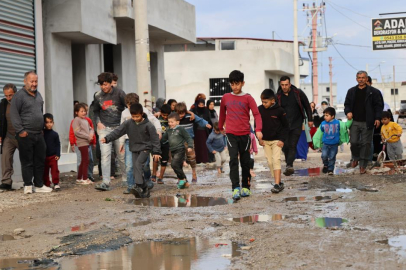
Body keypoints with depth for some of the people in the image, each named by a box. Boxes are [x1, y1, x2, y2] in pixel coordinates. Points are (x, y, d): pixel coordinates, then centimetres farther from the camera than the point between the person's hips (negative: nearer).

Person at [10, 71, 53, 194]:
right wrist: (20, 130, -16)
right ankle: (28, 185, 5)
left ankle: (39, 185, 15)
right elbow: (14, 114, -12)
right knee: (27, 161, -2)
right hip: (26, 135, -7)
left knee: (40, 160, 8)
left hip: (39, 134, 7)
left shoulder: (38, 95, 16)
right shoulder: (19, 95, -8)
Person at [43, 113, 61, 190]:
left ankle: (56, 183, -2)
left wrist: (58, 154, -4)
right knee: (45, 171, 7)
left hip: (53, 156, -1)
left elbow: (58, 145, 3)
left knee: (55, 170, -5)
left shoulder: (55, 134, 0)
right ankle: (46, 184, 15)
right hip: (44, 156, 1)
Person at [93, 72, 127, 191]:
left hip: (118, 127, -2)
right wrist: (98, 122, 4)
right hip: (104, 128, 2)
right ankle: (106, 182, -13)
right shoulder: (98, 96, 6)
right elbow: (96, 111, 21)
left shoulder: (119, 93, -3)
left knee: (121, 155, 5)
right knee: (105, 154, -9)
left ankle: (125, 179, 21)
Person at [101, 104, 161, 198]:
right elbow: (117, 132, -3)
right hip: (134, 149, 5)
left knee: (138, 164, -25)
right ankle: (145, 189, 10)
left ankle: (139, 186, -33)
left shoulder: (148, 125, -11)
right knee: (136, 170, 1)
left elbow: (155, 138, -6)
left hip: (145, 148, -5)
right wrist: (107, 138, -15)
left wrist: (156, 152, -8)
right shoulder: (128, 123, -1)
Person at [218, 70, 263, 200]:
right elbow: (222, 113, 22)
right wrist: (221, 127, 31)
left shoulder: (248, 98, -2)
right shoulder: (225, 98, 6)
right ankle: (235, 188, -17)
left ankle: (246, 187, 20)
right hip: (231, 134, 0)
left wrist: (258, 129, -24)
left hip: (244, 134, 0)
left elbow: (256, 114, -10)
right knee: (233, 159, -13)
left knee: (245, 161, 8)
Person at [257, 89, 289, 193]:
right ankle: (279, 182, 13)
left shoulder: (279, 110, -10)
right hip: (265, 141, 4)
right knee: (270, 162, 4)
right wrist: (259, 138, 0)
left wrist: (282, 140, -10)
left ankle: (277, 184, -16)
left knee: (276, 160, -14)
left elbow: (286, 126, -2)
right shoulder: (259, 109, -2)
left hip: (276, 140, -4)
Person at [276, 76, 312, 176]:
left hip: (296, 124, -2)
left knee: (292, 145, -11)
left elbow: (307, 106, 7)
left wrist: (310, 119, 6)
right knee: (285, 145, -2)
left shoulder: (298, 93, -3)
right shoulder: (278, 96, 1)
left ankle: (289, 165, -19)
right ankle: (289, 165, 10)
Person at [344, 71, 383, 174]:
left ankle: (363, 166, 8)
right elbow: (347, 104, 16)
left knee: (365, 144, 0)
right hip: (355, 122, 3)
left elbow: (379, 105, 0)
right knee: (354, 142, 0)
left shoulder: (373, 92, 0)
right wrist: (348, 112, -5)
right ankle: (355, 158, 29)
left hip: (367, 123, -2)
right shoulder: (351, 91, 10)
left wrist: (378, 118, -10)